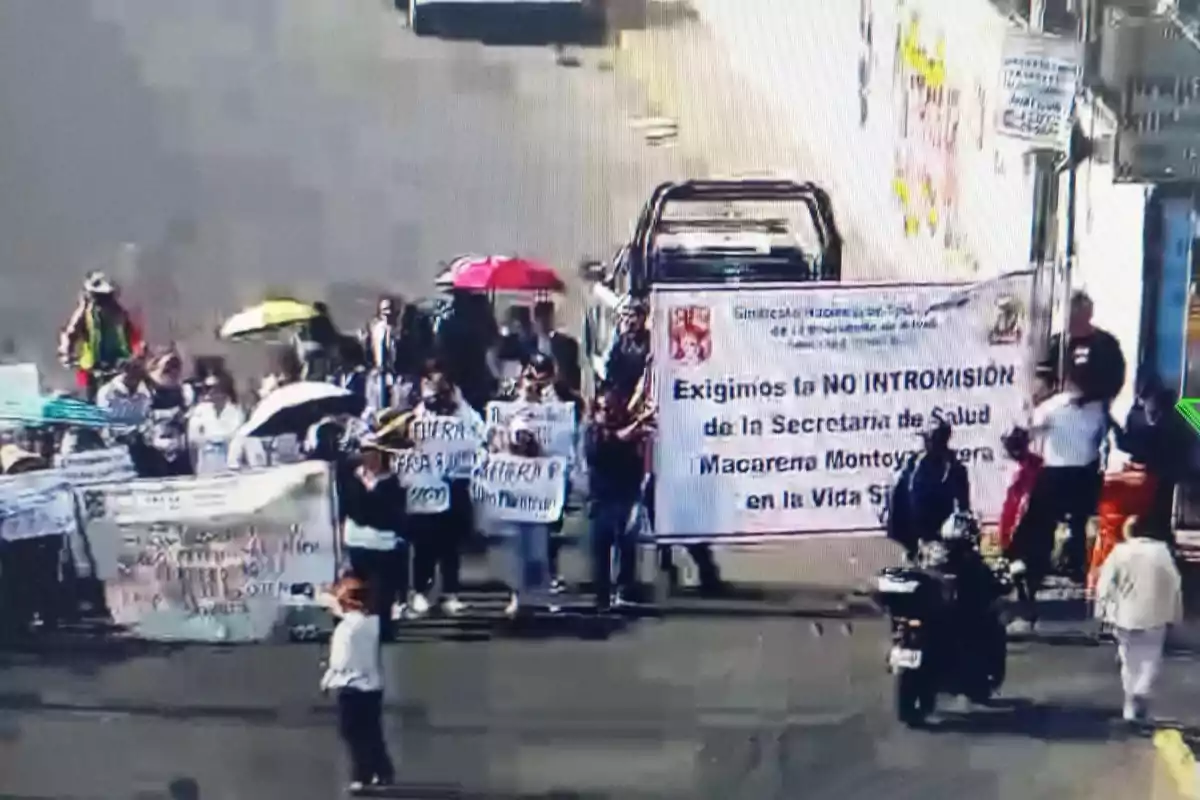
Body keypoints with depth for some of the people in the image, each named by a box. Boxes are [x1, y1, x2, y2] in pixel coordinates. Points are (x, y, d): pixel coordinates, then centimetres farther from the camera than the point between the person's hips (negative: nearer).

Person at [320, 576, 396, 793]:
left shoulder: (345, 627, -17)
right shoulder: (374, 622, 3)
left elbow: (340, 661, -15)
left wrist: (327, 681, -2)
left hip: (351, 688, -7)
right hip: (374, 686, 7)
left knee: (355, 735, 1)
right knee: (373, 733, 15)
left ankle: (361, 777, 2)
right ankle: (384, 773, 18)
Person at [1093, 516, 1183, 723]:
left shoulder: (1120, 552, -6)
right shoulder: (1162, 552, -4)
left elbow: (1105, 584, -6)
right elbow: (1174, 584, -1)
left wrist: (1103, 612, 2)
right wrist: (1174, 614, 7)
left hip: (1126, 615, 0)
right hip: (1155, 615, 0)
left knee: (1130, 660, 14)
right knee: (1150, 659, 9)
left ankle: (1131, 705, 17)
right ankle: (1141, 693, -15)